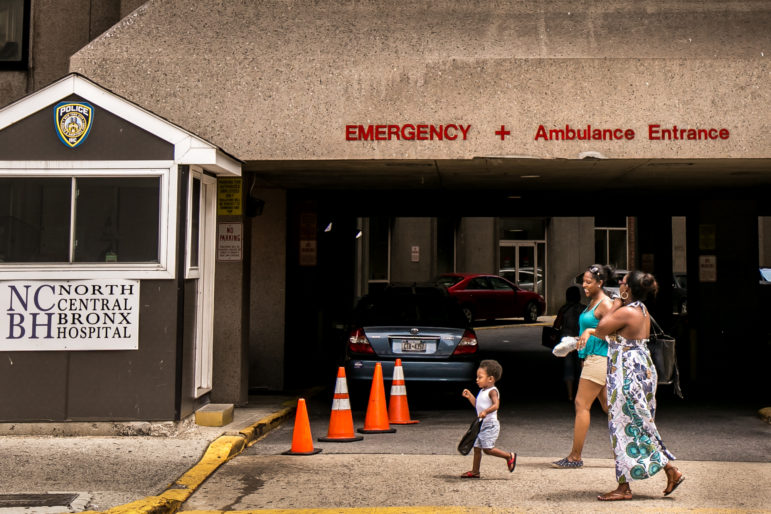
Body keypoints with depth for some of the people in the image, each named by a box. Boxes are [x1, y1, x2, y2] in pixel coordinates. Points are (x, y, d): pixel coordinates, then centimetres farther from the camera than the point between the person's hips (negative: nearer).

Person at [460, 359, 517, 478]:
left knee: (487, 449, -12)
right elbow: (478, 405, 25)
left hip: (490, 425, -9)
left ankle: (509, 456, 5)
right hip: (482, 424, 9)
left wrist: (485, 412, -42)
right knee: (477, 447, 8)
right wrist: (469, 396, 18)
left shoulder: (492, 391, -13)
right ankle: (475, 471, 15)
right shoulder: (482, 391, 15)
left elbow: (496, 405, -28)